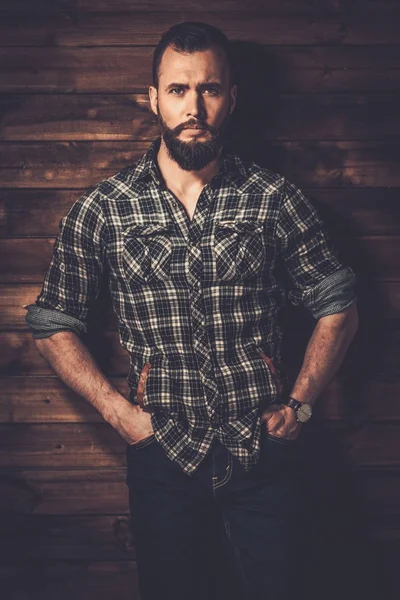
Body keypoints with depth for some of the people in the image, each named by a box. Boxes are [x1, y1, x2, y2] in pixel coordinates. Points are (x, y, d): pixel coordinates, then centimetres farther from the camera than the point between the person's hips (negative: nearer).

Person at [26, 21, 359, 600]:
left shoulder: (275, 199, 0)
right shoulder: (103, 209, -1)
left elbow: (337, 307, 7)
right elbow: (53, 324, 4)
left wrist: (299, 403, -1)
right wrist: (116, 408, -5)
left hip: (265, 451, 1)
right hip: (164, 455, 0)